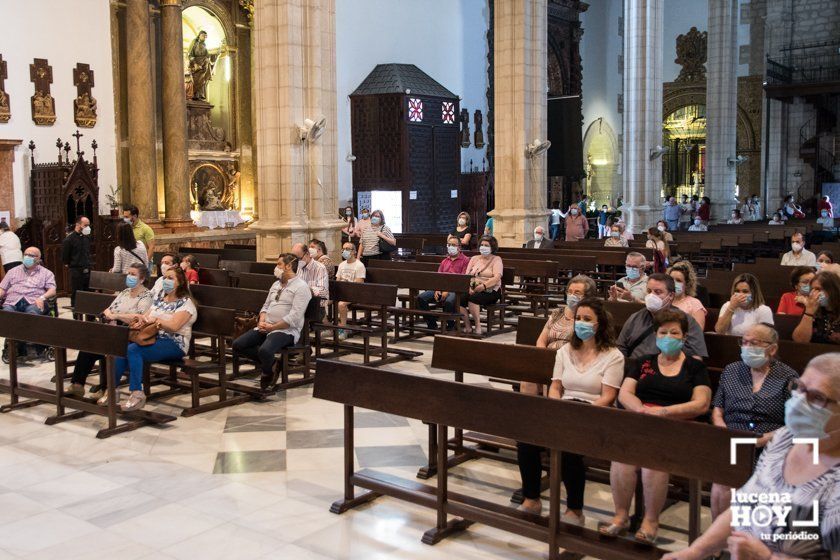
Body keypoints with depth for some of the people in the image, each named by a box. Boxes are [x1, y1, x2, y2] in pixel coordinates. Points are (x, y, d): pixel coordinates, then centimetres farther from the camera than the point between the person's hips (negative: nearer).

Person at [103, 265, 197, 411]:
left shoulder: (185, 303, -4)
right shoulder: (159, 300, 20)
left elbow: (174, 326, -18)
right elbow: (145, 317, 15)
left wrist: (154, 319, -13)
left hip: (174, 344, -7)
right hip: (153, 339, 7)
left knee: (133, 350, -29)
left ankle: (137, 394, -27)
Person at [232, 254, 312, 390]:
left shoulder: (301, 287, -8)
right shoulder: (276, 284, 20)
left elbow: (294, 317, -17)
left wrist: (272, 327, -17)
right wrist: (262, 321, 1)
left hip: (286, 330, -8)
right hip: (266, 327, 8)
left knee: (264, 350, -35)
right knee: (237, 345, -10)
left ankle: (267, 373, -1)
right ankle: (269, 362, 5)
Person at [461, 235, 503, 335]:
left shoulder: (496, 259, 5)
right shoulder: (474, 258, 19)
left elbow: (497, 278, -11)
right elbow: (466, 275, 10)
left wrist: (484, 285, -25)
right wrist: (468, 287, -11)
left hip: (490, 291, -4)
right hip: (473, 290, 4)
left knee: (472, 298, -34)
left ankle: (478, 327, -23)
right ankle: (467, 327, -15)